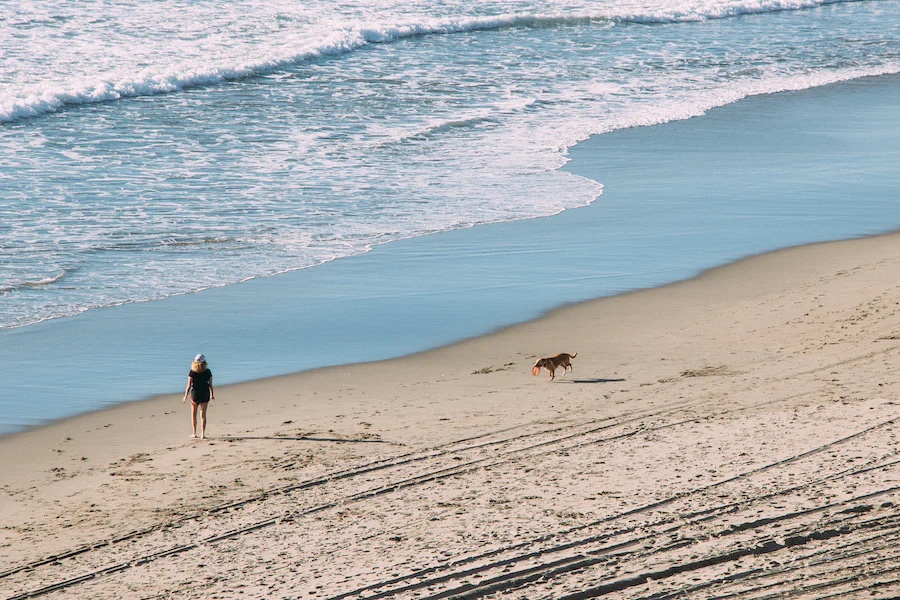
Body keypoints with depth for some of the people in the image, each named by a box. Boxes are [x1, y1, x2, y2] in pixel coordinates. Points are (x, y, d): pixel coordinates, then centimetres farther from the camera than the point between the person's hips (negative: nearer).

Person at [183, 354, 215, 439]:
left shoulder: (192, 372, -9)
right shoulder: (208, 372, -3)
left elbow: (189, 385, -9)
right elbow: (210, 385, 1)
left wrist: (185, 396, 0)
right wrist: (212, 395, 13)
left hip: (195, 394, -1)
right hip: (205, 395, 1)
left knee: (193, 414, 16)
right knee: (203, 415, 5)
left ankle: (194, 433, 20)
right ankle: (203, 434, -1)